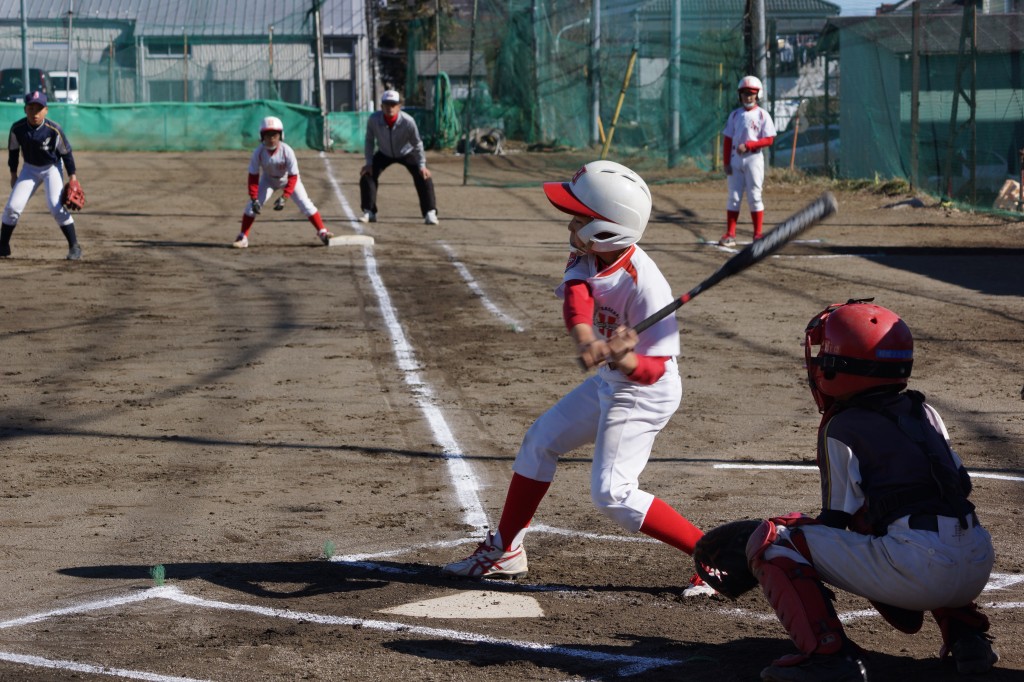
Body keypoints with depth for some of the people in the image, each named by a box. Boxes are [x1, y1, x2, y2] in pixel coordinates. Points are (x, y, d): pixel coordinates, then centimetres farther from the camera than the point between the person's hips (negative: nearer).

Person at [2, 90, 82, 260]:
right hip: (30, 168, 3)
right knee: (12, 206, -3)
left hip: (52, 168, -3)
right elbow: (13, 150, 0)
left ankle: (74, 246, -7)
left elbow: (66, 152, -11)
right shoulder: (17, 128, -18)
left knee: (56, 206, -20)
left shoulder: (54, 130, -26)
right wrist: (13, 174, 6)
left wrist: (72, 176, -10)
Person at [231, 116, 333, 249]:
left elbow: (293, 178, -27)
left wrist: (284, 197, -36)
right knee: (252, 205, -12)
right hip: (268, 180, 1)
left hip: (289, 179, -1)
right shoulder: (258, 152, -28)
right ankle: (243, 237, -3)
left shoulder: (287, 151, -33)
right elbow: (253, 177, -20)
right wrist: (254, 199, -28)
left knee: (305, 204, -10)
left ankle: (322, 232, 0)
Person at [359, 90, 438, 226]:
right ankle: (369, 213, 3)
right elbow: (369, 141, -13)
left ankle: (430, 213, -8)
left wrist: (422, 165, -20)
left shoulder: (408, 121, -34)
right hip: (384, 154, 2)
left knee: (423, 177, -18)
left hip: (407, 153, -2)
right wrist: (369, 162, -16)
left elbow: (417, 144, -20)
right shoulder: (374, 119, -30)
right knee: (367, 174, -12)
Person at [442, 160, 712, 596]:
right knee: (540, 441, 18)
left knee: (611, 494, -14)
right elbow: (576, 292, -30)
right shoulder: (587, 255, -10)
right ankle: (505, 550, 32)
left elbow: (655, 368, -28)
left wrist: (627, 360, -50)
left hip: (644, 392, -9)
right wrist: (583, 336, -51)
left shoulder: (644, 285, -31)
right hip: (605, 383, 9)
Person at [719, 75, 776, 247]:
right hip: (735, 159, 3)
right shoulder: (735, 115, 9)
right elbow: (727, 140, 8)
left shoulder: (762, 115, -1)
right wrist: (726, 162, 1)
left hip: (753, 158, -3)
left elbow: (769, 140, -7)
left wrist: (747, 145, -16)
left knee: (754, 197, -2)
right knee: (733, 197, 2)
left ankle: (758, 235, 3)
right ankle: (730, 235, 2)